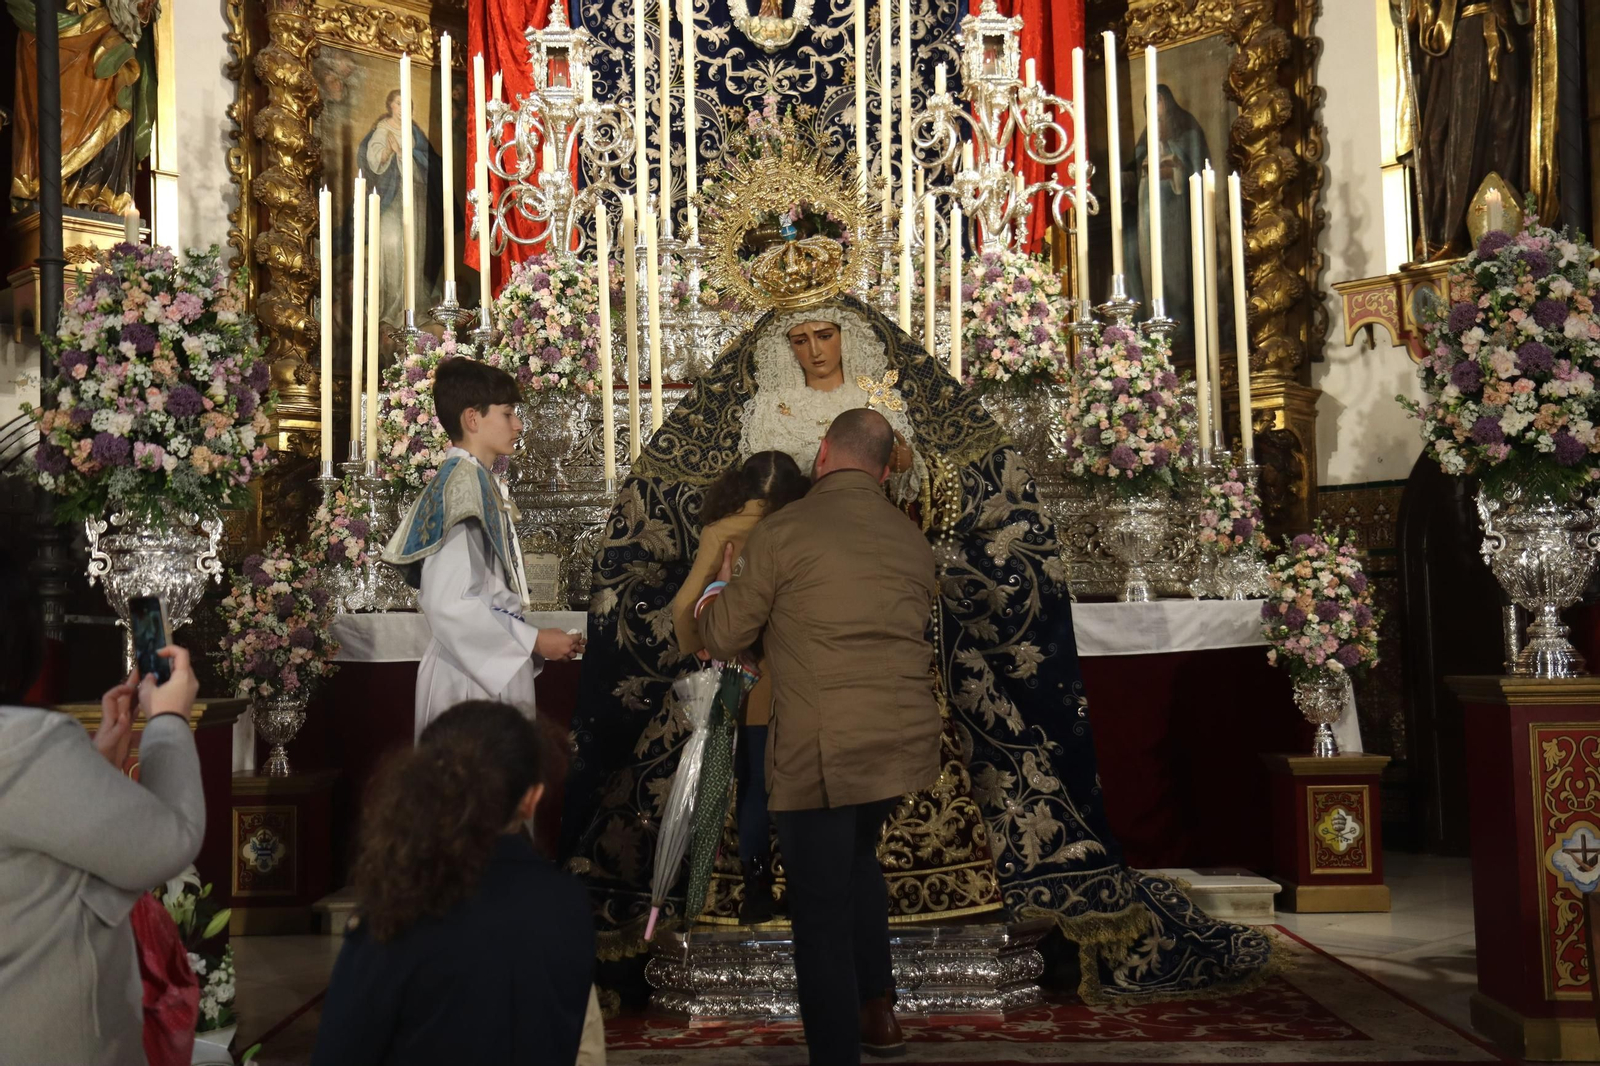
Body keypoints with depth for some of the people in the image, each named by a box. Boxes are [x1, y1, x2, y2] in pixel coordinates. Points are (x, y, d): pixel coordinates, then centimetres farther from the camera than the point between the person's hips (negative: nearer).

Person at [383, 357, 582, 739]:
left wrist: (532, 642, 10)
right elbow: (449, 605, -21)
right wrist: (533, 641, -14)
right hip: (470, 680, -9)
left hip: (494, 673, 9)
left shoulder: (483, 483, 13)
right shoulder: (462, 483, -14)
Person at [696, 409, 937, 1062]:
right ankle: (876, 1012, 36)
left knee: (822, 909, 3)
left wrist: (724, 583, 22)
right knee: (857, 860, 29)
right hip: (905, 741, 6)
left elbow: (721, 639, -1)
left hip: (821, 751, -6)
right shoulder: (912, 541, 9)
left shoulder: (783, 532, -8)